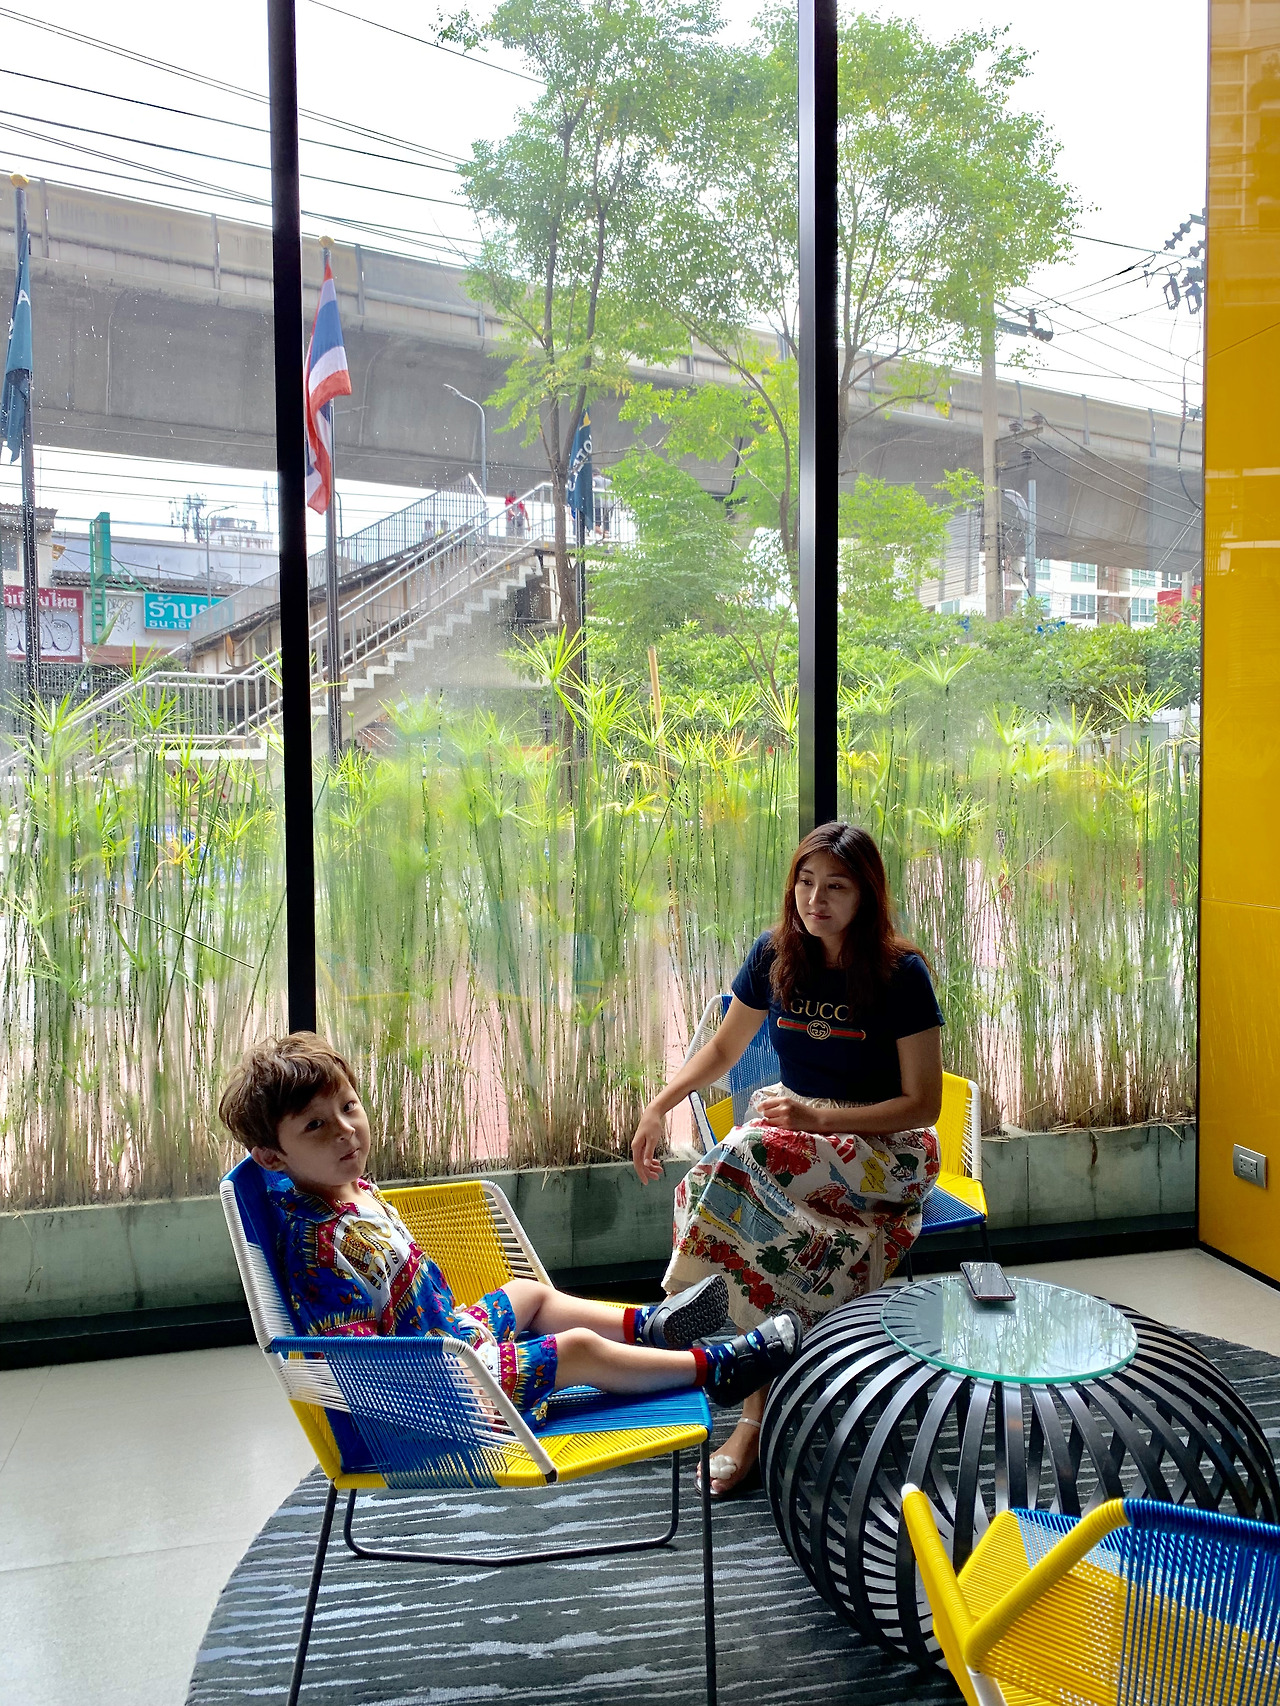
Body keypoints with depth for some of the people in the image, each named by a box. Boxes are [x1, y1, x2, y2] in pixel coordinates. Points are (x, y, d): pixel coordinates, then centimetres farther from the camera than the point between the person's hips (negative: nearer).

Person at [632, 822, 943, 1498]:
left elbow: (923, 1104, -11)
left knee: (747, 1153, -34)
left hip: (885, 1150, -4)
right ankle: (757, 1418, -19)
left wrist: (818, 1117, -23)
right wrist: (659, 1106, -3)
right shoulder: (775, 954, 0)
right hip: (799, 1131, 4)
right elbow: (723, 1047, 13)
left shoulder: (900, 974, -13)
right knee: (758, 1238, -31)